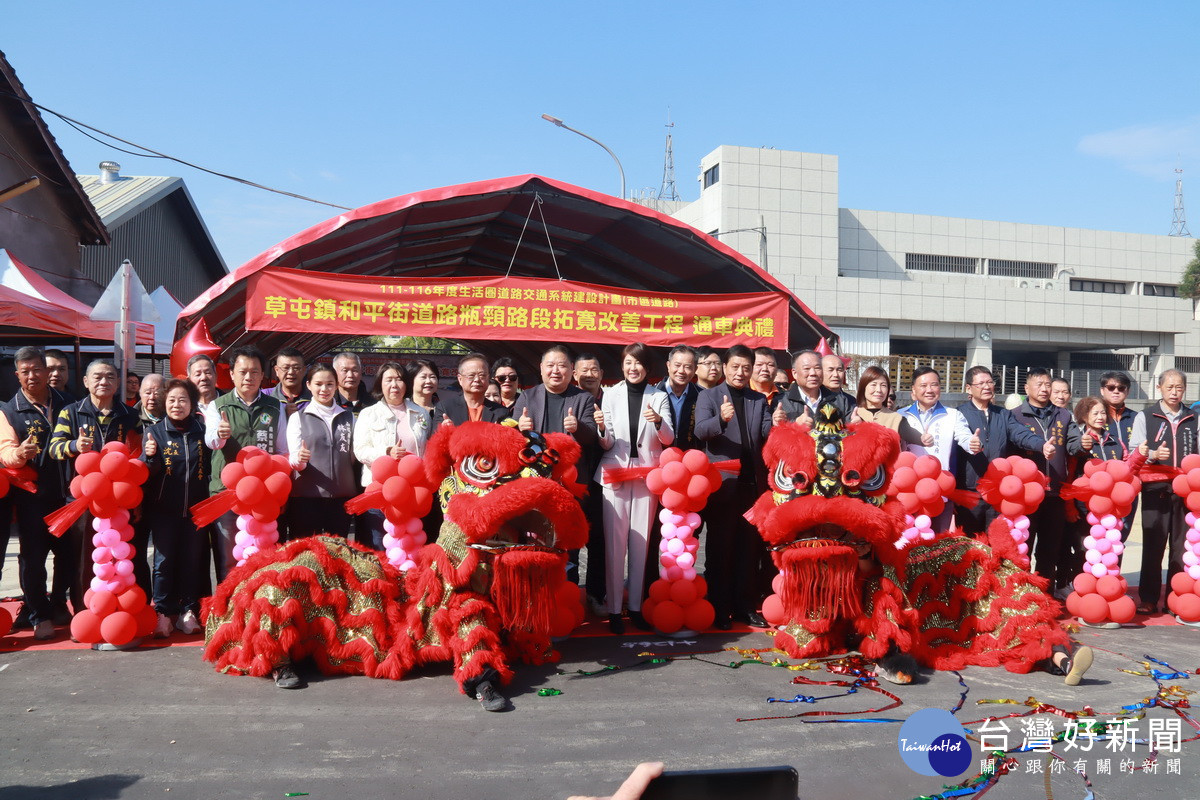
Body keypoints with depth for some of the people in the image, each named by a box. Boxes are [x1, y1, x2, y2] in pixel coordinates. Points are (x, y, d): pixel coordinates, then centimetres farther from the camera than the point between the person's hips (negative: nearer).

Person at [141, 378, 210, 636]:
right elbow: (147, 472, -7)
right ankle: (163, 613, 9)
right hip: (164, 508, -1)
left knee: (192, 559, 5)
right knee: (164, 559, 1)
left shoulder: (202, 430, 3)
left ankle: (188, 611, 15)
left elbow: (211, 466, 8)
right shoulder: (154, 431, 0)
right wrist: (150, 456, -25)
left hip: (195, 508, 1)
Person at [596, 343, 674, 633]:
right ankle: (614, 608, 6)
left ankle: (636, 606, 15)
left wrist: (659, 422, -21)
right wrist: (602, 430, -20)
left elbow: (669, 439, -1)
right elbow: (606, 445, 2)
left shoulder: (659, 397, 6)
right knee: (614, 543, -2)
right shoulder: (611, 394, 5)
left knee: (641, 542, 4)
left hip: (647, 475, 1)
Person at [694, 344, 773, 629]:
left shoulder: (759, 400, 13)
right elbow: (700, 430, -14)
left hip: (753, 482, 4)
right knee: (720, 546, 3)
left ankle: (746, 605, 19)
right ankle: (719, 608, 11)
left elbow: (767, 434, 2)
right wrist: (721, 419, -34)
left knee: (750, 546, 9)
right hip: (723, 482, -4)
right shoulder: (709, 396, 2)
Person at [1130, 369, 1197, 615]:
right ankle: (1148, 599, 4)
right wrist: (1154, 454, -20)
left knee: (1181, 546, 3)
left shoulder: (1193, 419, 12)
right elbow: (1135, 451, -2)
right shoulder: (1145, 417, 5)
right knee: (1153, 545, -1)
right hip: (1155, 488, -2)